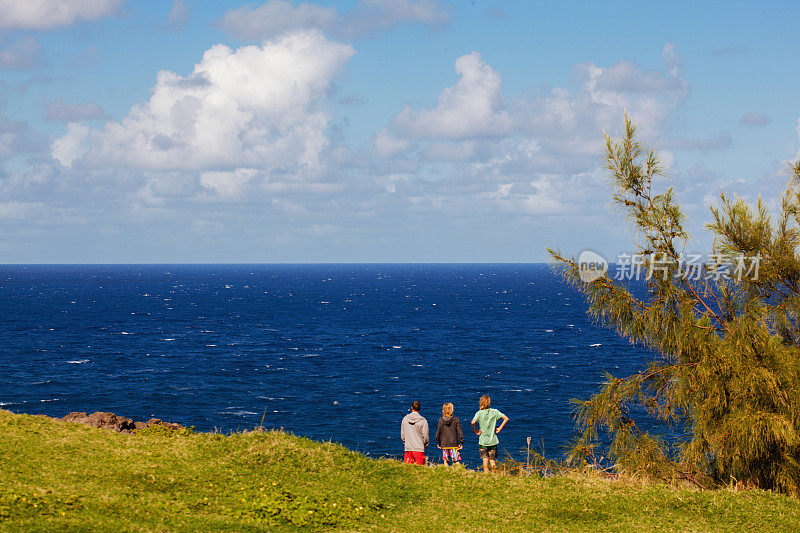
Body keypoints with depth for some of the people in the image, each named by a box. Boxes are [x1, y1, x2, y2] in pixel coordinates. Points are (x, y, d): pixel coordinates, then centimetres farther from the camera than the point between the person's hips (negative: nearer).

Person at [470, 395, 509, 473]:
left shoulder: (479, 413, -9)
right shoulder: (494, 412, -1)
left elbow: (472, 422, -25)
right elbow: (506, 419, -4)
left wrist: (475, 431, -8)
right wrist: (500, 428, 4)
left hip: (483, 441, -3)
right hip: (493, 440, 3)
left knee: (485, 459, 4)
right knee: (492, 460, 12)